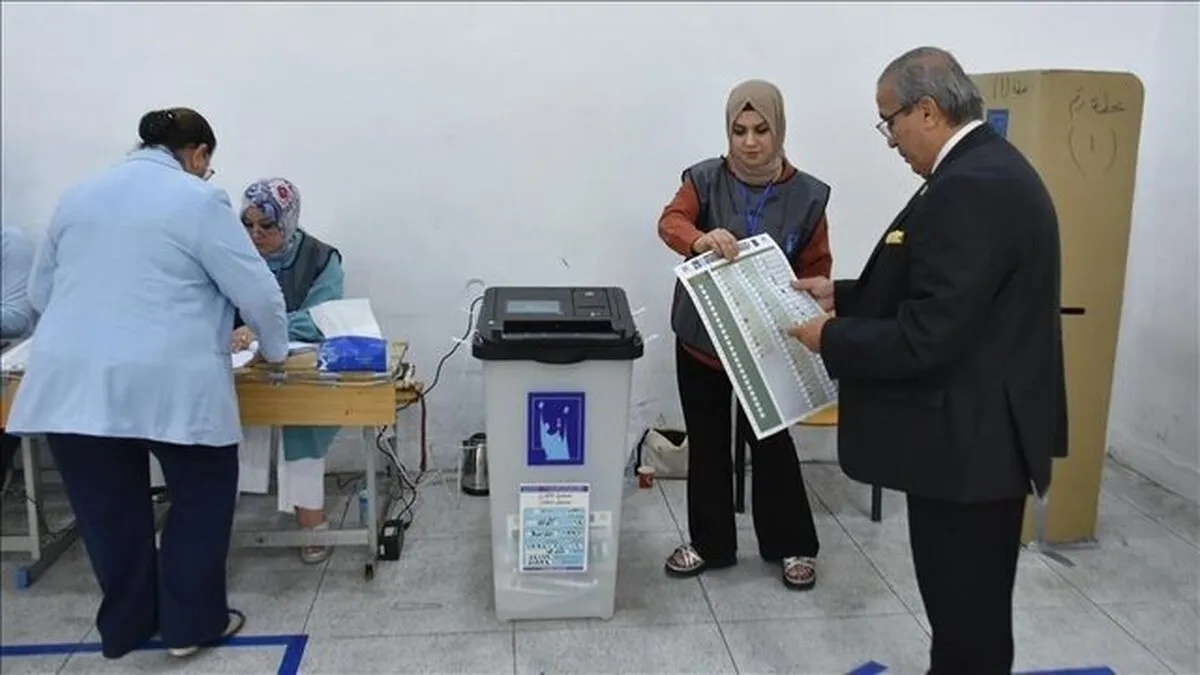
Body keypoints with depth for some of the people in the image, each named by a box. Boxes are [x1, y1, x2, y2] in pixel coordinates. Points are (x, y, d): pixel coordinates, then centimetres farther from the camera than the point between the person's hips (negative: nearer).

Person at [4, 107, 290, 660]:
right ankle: (191, 622, 19)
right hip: (168, 381, -5)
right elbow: (257, 290, -5)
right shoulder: (199, 200, -4)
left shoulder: (76, 196, 14)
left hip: (71, 379, 6)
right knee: (203, 489, 14)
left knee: (110, 503, 17)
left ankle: (124, 625, 31)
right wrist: (274, 350, 12)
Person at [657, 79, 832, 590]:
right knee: (706, 444, 11)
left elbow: (816, 271, 0)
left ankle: (793, 546, 27)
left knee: (771, 442, 8)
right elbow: (670, 222, -21)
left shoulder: (807, 195, -5)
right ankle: (709, 544, 27)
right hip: (700, 338, 1)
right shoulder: (704, 179, -4)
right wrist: (701, 239, -43)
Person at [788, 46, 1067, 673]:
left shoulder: (969, 188, -24)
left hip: (968, 442, -10)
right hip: (979, 432, 10)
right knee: (968, 605, 23)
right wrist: (843, 296, 13)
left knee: (967, 616, 6)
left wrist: (833, 337, -11)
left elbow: (926, 338, -27)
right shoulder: (988, 167, 10)